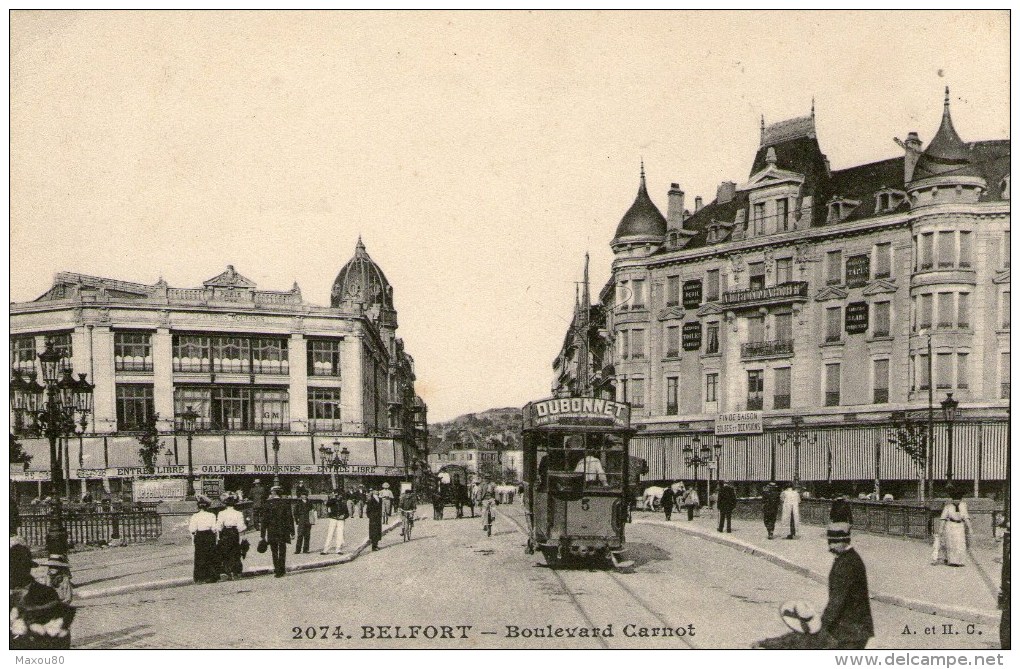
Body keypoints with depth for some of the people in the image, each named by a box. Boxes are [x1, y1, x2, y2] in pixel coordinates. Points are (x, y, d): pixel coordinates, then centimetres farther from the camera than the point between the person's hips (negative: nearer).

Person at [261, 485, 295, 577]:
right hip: (283, 531, 1)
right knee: (282, 552, 7)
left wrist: (263, 534, 1)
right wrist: (292, 532, 3)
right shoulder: (286, 503, -2)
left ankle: (277, 571, 5)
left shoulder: (268, 503, -5)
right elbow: (290, 518, -2)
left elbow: (264, 519, -4)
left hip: (272, 532, -1)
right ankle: (282, 571, 5)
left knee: (274, 552, 8)